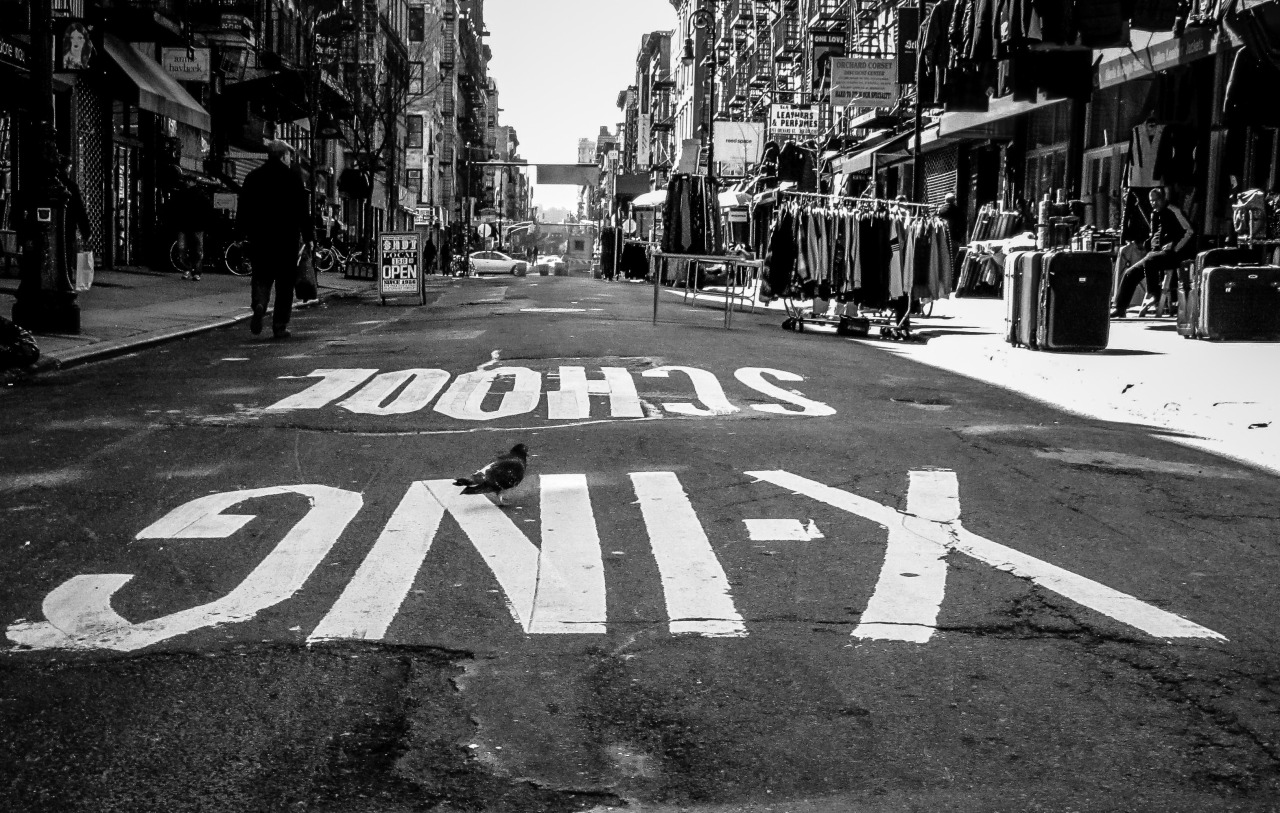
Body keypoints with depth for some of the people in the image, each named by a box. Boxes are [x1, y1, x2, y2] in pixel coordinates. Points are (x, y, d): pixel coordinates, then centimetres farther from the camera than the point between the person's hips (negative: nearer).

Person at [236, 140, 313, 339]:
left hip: (259, 239, 3)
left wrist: (245, 233, 18)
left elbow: (244, 209, 10)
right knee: (285, 282, 5)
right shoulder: (292, 177, -4)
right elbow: (303, 210, -6)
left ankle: (259, 305, -18)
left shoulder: (253, 177, 7)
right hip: (287, 239, -3)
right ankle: (280, 326, 3)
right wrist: (308, 237, -1)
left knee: (261, 277, 12)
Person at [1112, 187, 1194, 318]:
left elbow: (1189, 232, -14)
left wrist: (1175, 248, -17)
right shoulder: (1155, 215, 17)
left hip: (1172, 255, -8)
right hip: (1155, 254, 8)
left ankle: (1153, 295, -19)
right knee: (1130, 273, -2)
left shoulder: (1173, 211, -7)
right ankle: (1118, 308, -2)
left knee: (1149, 261, -35)